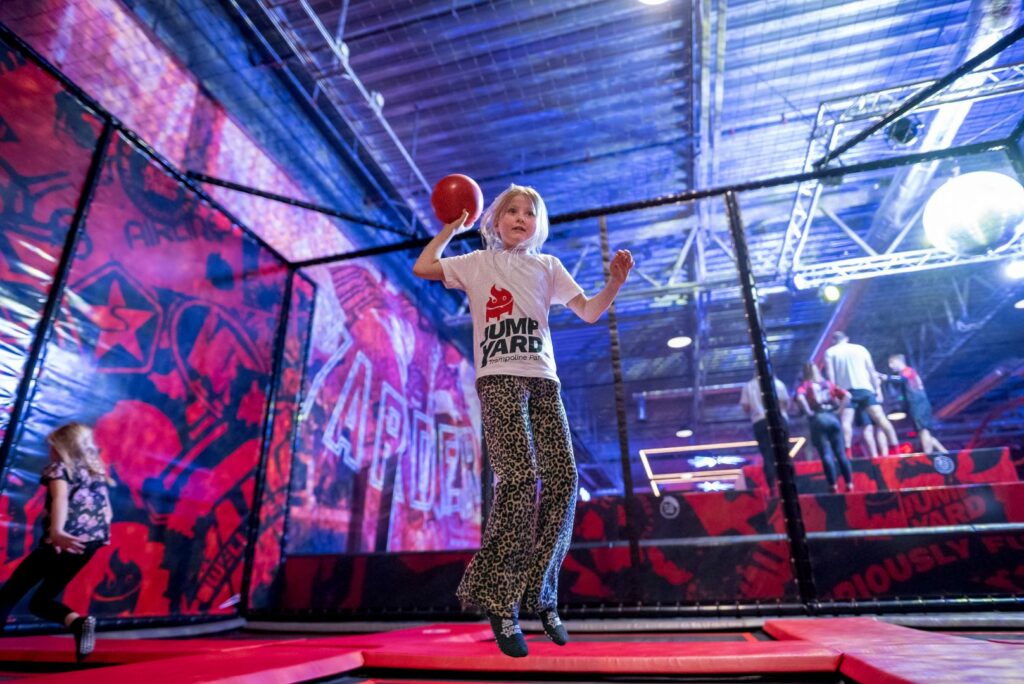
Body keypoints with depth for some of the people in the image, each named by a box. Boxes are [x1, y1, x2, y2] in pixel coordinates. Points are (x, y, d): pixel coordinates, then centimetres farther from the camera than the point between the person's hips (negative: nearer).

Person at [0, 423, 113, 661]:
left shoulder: (60, 468, 0)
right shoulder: (98, 473, 18)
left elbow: (61, 498, -20)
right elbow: (107, 512, 13)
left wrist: (57, 531, -33)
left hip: (63, 543, -6)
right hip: (87, 546, 7)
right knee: (40, 601, 17)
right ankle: (78, 622, -9)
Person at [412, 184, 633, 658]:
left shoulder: (547, 266, 21)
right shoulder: (479, 262, 15)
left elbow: (588, 312, 16)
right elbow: (422, 267, 5)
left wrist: (615, 281, -1)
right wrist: (452, 227, 16)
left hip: (542, 379, 4)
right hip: (499, 379, -4)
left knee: (562, 477, -8)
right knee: (520, 477, -19)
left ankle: (540, 595, 7)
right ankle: (500, 602, -7)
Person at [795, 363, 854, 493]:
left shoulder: (805, 385, 5)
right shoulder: (828, 384, 17)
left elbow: (800, 397, -18)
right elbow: (846, 395, 8)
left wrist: (808, 412, -8)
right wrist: (838, 411, 8)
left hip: (818, 420, -4)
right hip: (833, 418, 4)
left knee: (826, 454, -5)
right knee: (841, 453, 7)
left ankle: (833, 485, -8)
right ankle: (849, 483, 6)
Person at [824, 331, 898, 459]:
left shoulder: (830, 352, 11)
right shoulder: (860, 348, 19)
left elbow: (830, 374, 0)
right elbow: (872, 371, 16)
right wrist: (878, 389, 17)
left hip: (846, 390, -2)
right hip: (865, 388, 2)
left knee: (846, 421, -9)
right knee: (881, 418, 3)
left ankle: (847, 451, -23)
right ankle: (895, 448, 1)